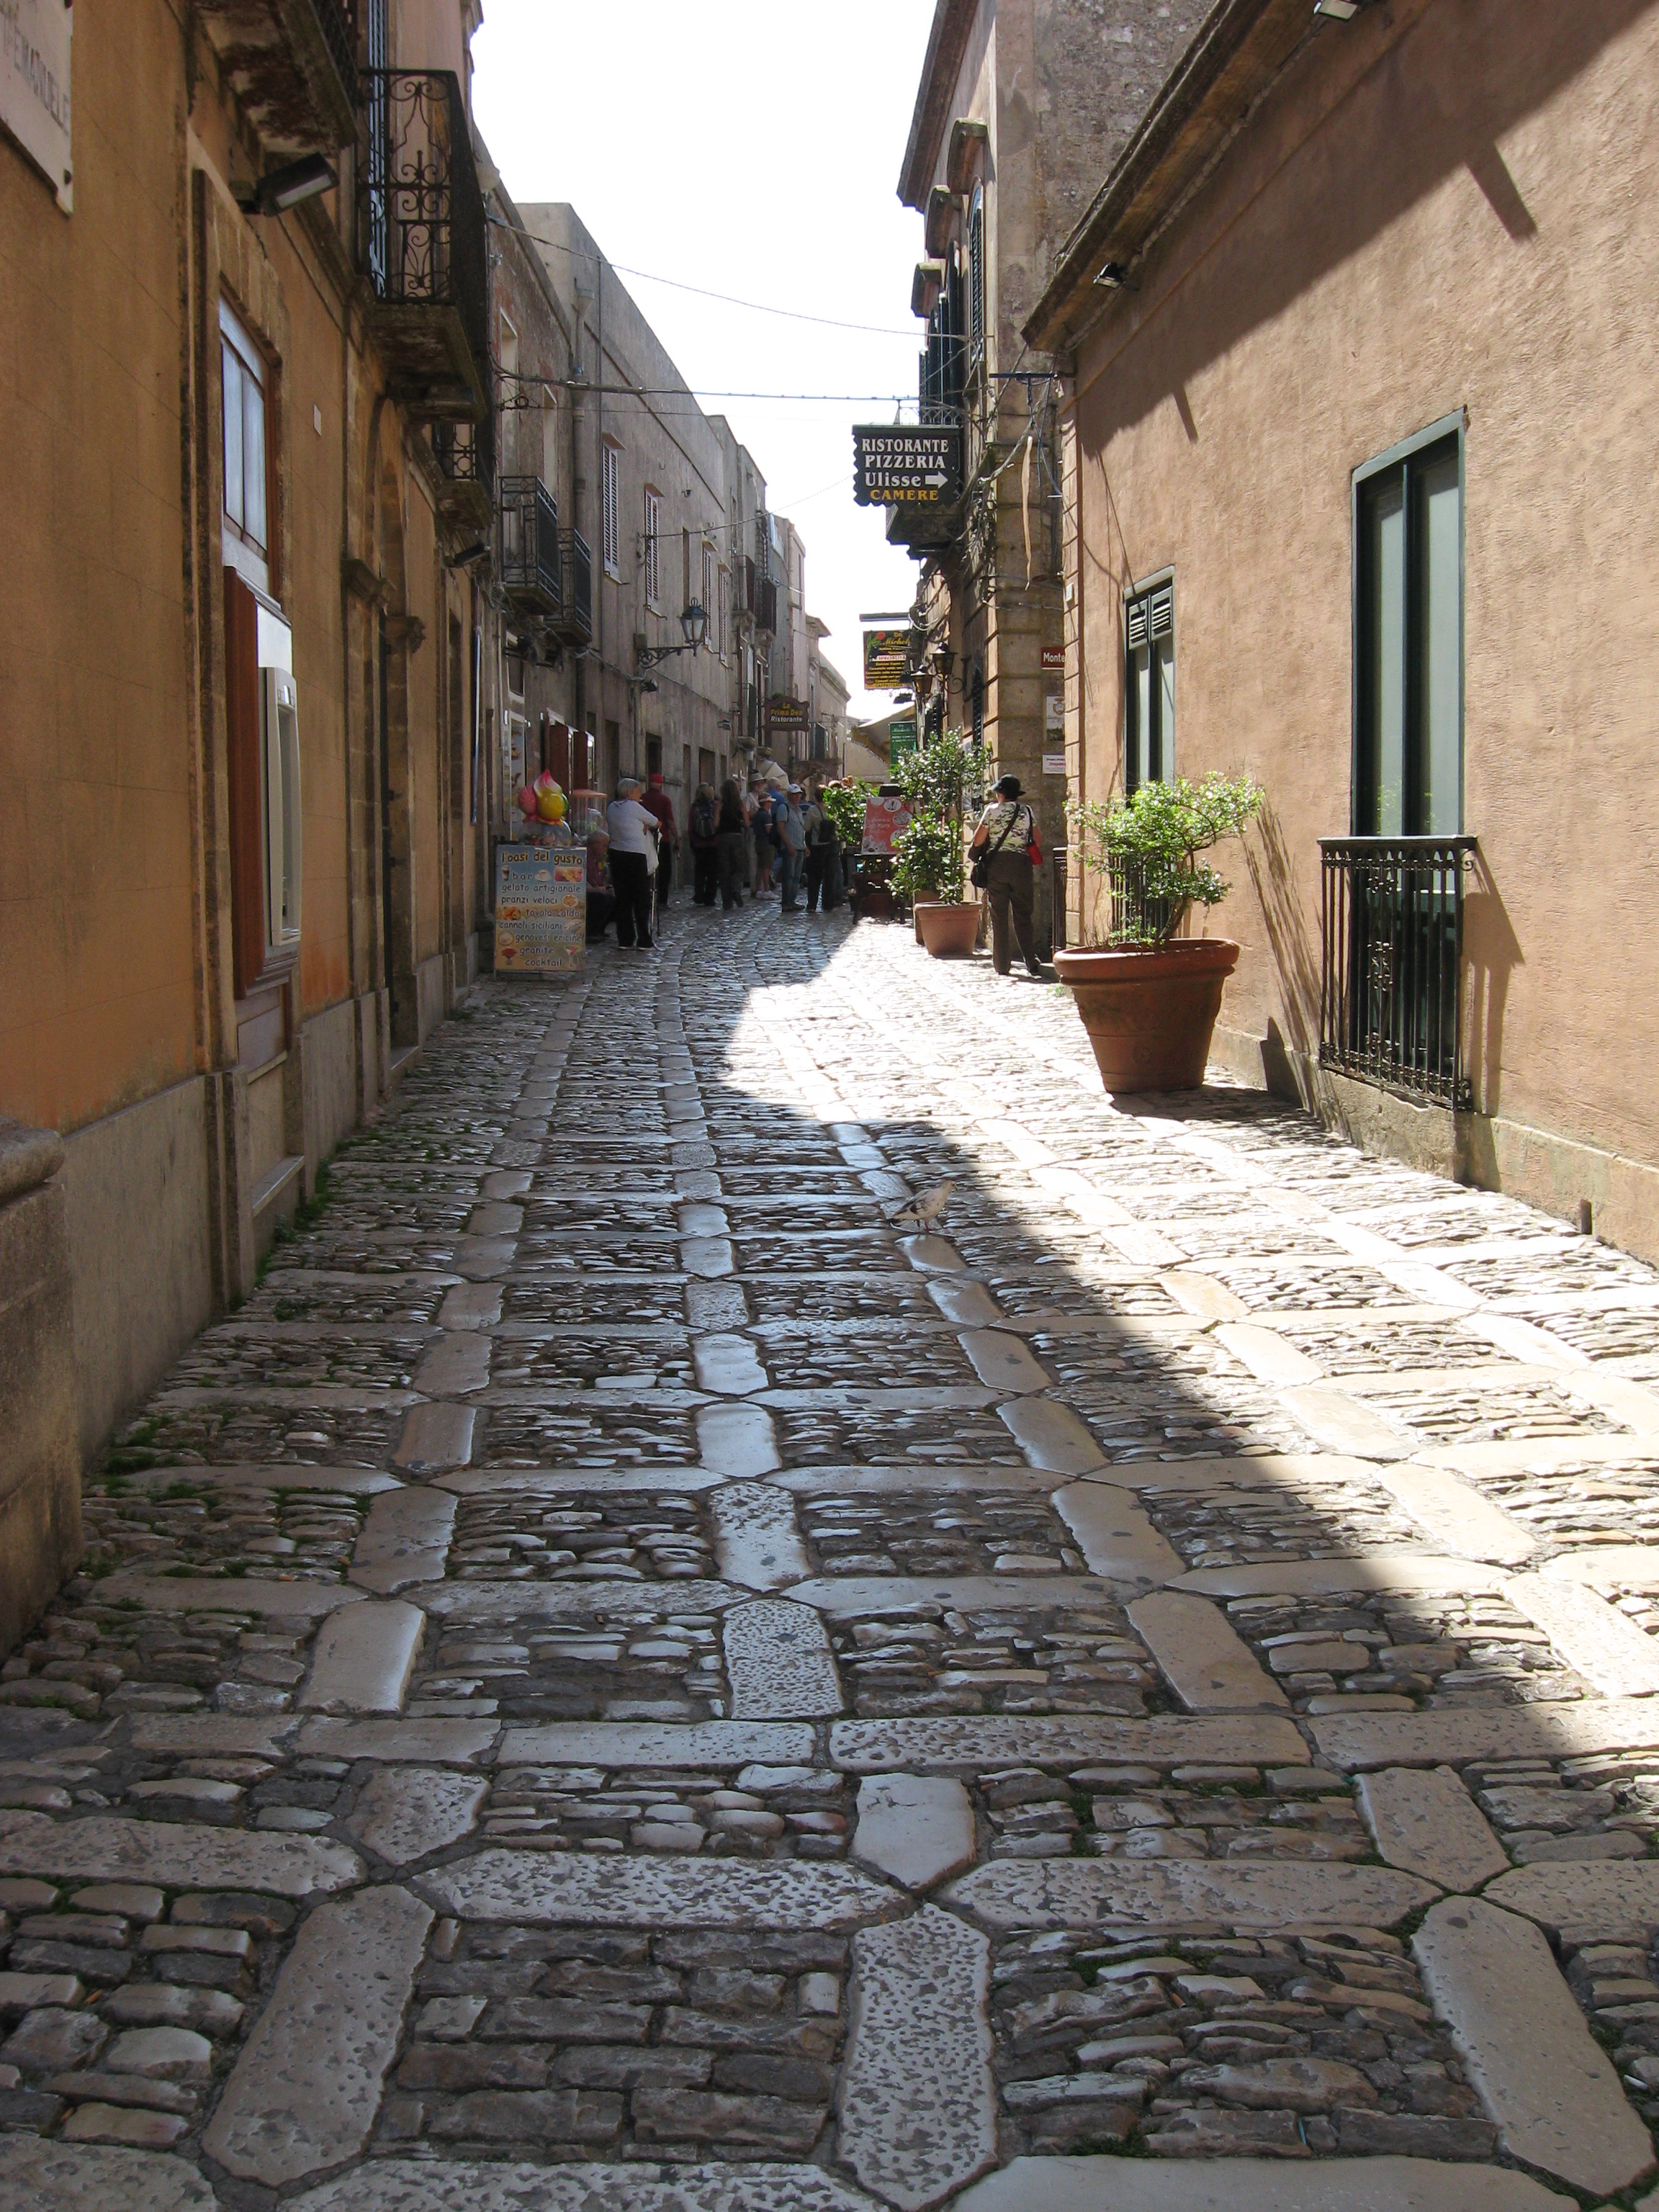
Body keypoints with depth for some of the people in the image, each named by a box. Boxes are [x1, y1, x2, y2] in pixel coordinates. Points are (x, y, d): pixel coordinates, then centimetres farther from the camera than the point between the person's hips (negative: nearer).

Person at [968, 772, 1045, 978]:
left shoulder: (992, 810, -2)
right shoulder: (1027, 811, 5)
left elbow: (978, 841, -5)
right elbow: (1036, 840, 9)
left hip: (996, 863, -2)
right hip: (1021, 865, 2)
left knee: (999, 917, 5)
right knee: (1023, 916, 6)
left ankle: (1001, 965, 5)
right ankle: (1032, 960, -7)